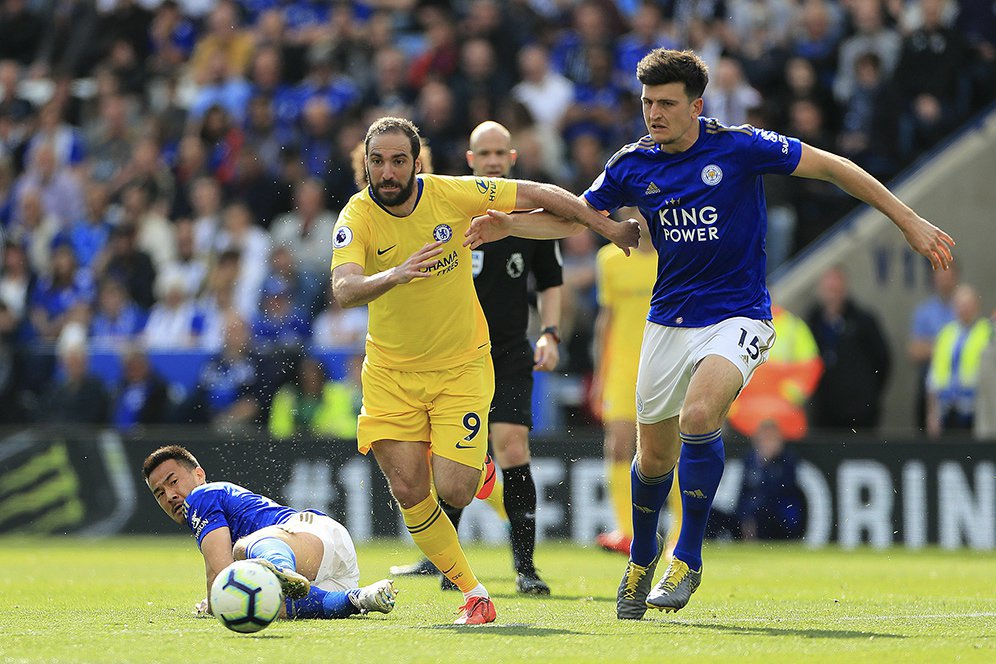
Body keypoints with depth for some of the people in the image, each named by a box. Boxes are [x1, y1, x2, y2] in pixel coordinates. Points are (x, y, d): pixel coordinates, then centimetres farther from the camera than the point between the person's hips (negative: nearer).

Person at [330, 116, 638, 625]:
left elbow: (539, 195, -1)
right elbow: (343, 290, -33)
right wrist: (395, 275, -52)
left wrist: (608, 229, 4)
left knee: (452, 491, -14)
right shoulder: (357, 218, -16)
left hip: (462, 365, -1)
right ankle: (473, 594, 10)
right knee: (408, 492, -7)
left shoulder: (453, 194, -13)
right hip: (391, 370, 1)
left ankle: (476, 468, 24)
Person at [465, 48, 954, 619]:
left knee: (699, 414, -30)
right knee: (654, 454, 11)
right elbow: (575, 217, 12)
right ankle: (643, 552, 41)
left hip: (738, 317, -4)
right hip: (669, 321, 5)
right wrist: (507, 224, -5)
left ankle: (689, 557, -15)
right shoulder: (632, 166, 0)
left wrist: (909, 221, -7)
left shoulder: (738, 146, -12)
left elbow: (832, 167, -6)